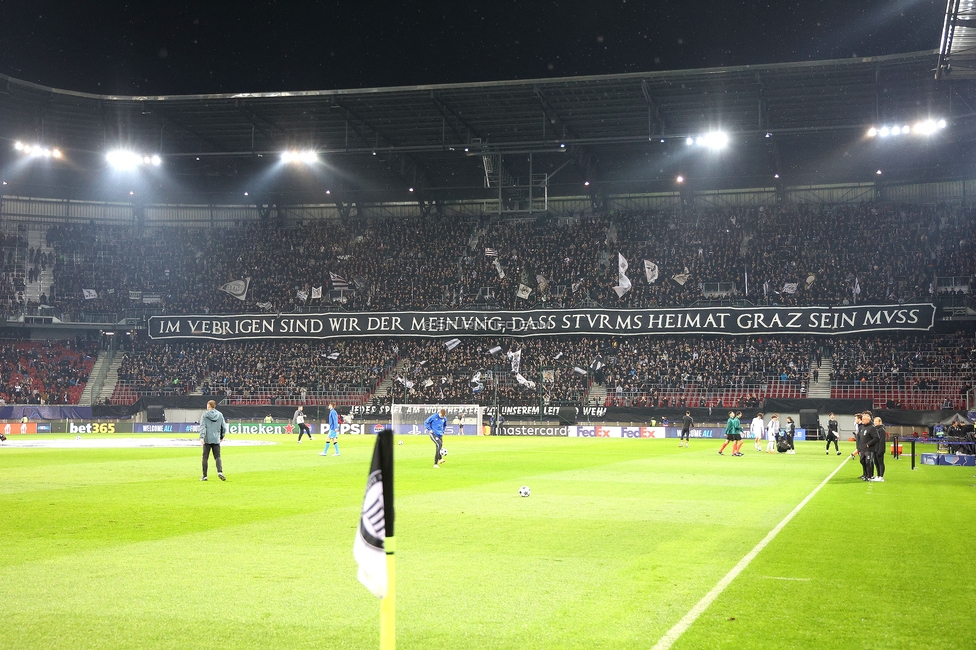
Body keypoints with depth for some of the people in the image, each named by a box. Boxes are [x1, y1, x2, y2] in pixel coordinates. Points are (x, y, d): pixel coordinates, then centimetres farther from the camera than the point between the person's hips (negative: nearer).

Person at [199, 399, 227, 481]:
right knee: (217, 457, 5)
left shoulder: (204, 415, -1)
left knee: (205, 457, 6)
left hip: (207, 440, -2)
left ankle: (204, 476, 8)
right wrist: (221, 437, 22)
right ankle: (220, 472, -17)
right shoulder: (220, 415, 7)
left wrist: (201, 437, -19)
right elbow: (224, 427, 10)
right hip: (216, 440, 2)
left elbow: (203, 426, -12)